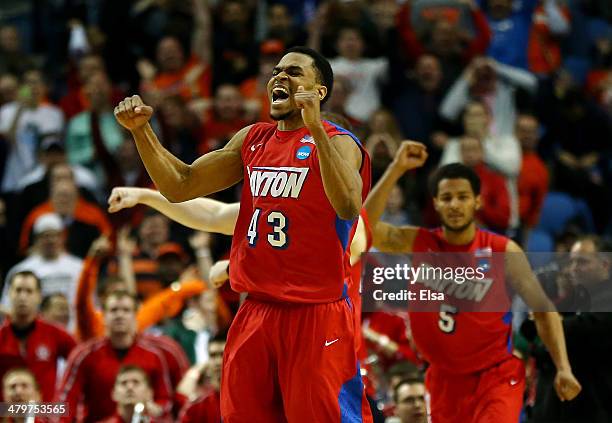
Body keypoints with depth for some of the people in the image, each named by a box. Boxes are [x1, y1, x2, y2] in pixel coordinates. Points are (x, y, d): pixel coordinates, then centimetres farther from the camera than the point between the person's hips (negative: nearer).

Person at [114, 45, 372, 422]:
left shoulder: (337, 143, -8)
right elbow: (179, 187, 13)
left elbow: (348, 208, -28)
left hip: (315, 315, -7)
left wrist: (315, 128, -34)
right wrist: (141, 130, 1)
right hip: (256, 311, 7)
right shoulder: (252, 139, 12)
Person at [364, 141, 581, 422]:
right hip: (445, 379, 4)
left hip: (496, 376, -3)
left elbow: (543, 310, -2)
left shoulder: (504, 252, -8)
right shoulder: (418, 243, -3)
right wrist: (397, 169, -21)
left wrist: (563, 369, -11)